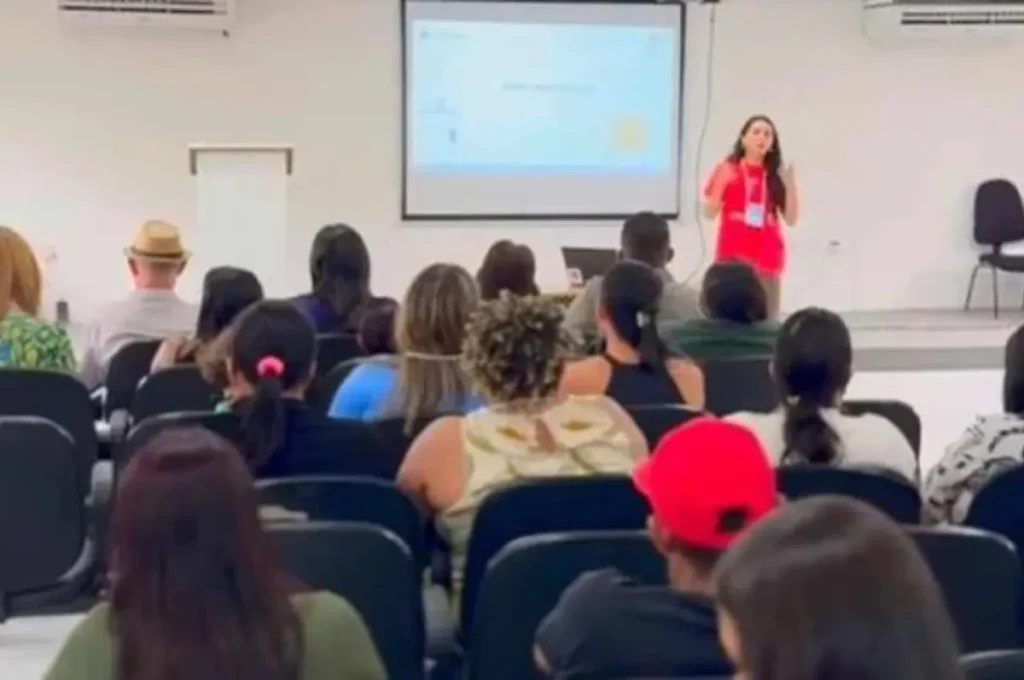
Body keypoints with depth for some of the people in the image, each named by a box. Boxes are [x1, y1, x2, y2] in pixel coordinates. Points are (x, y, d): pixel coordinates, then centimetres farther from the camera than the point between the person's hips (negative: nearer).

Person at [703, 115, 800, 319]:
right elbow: (710, 213, 1)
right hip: (733, 256, -2)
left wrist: (790, 185, -5)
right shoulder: (728, 170, 3)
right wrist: (722, 183, -13)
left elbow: (791, 219, 6)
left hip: (767, 257, 2)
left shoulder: (776, 175, 9)